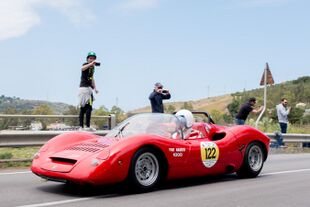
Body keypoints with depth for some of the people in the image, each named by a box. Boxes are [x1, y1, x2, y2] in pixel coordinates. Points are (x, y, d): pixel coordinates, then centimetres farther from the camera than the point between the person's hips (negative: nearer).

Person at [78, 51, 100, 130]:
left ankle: (81, 126, 11)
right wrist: (91, 63, -48)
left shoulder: (92, 67, 18)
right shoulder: (86, 65, -8)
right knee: (89, 107, -14)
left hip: (89, 88, 9)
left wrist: (95, 88, 25)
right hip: (84, 87, -9)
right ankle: (87, 126, -15)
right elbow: (82, 68, -34)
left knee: (83, 107, 9)